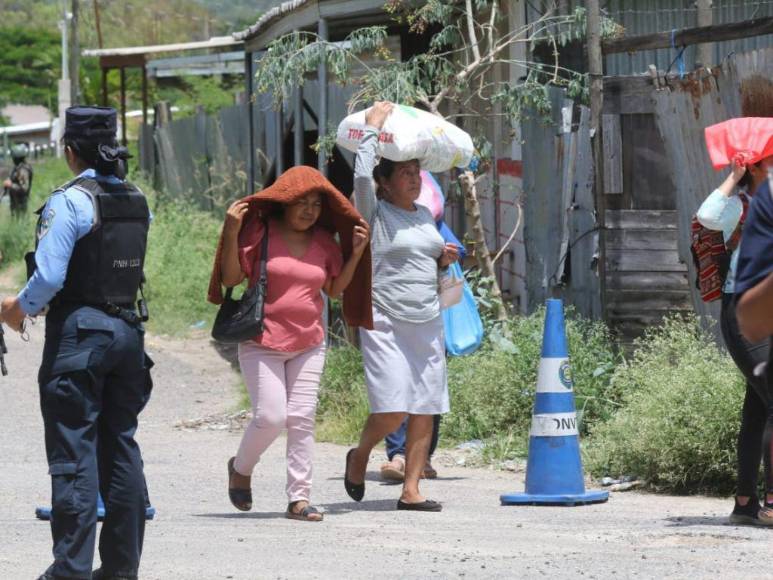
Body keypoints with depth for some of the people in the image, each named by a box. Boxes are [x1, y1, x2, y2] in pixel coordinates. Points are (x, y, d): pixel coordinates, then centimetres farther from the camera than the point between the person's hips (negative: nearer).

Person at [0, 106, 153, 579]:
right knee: (120, 448, 12)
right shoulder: (136, 202, 8)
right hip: (128, 328, 7)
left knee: (74, 453, -3)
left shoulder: (69, 202, -14)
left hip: (79, 332, -7)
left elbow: (49, 277, -19)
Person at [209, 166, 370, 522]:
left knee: (302, 419, -1)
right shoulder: (260, 232, -6)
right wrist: (232, 234, -18)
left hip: (308, 344, 4)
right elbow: (231, 279, -6)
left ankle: (299, 498, 2)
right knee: (271, 416, -11)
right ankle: (241, 468, 19)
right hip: (262, 342, -4)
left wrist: (357, 252, 5)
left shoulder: (324, 242, 9)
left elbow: (335, 289, 16)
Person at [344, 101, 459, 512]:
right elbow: (362, 177, -24)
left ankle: (411, 490, 7)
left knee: (425, 410, 2)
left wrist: (444, 260, 5)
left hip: (427, 324, 7)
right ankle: (360, 456, 16)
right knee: (392, 410, -13)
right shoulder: (374, 214, -5)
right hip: (385, 324, -7)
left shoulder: (425, 216, 16)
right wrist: (372, 128, -14)